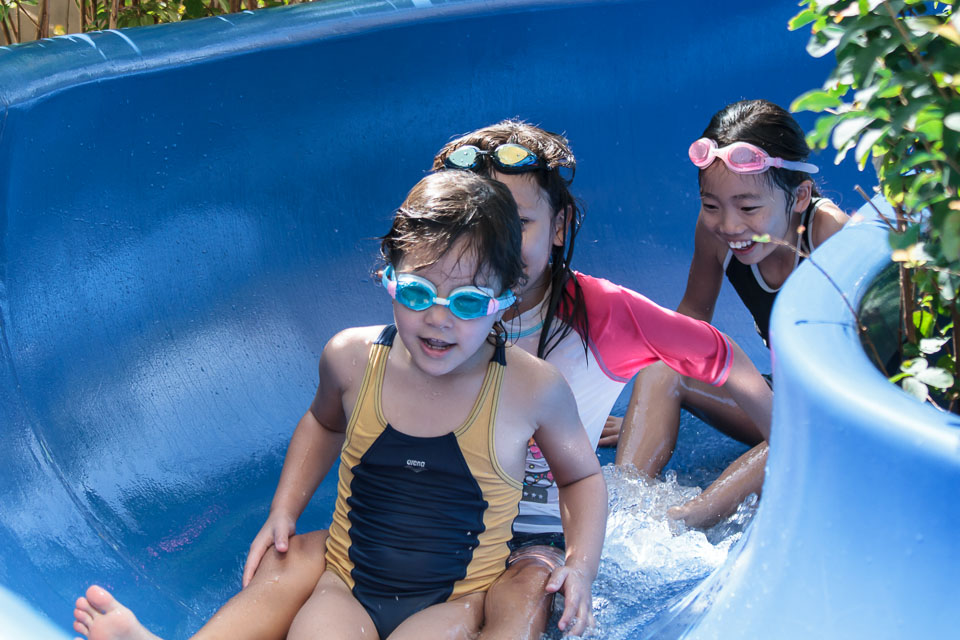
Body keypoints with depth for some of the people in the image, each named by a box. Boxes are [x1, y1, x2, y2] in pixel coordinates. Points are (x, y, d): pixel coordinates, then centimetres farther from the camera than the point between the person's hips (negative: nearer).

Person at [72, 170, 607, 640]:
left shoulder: (533, 388, -10)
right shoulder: (352, 358, -3)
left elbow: (582, 474, 10)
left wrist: (582, 564, -5)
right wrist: (284, 511, 13)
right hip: (347, 589, 2)